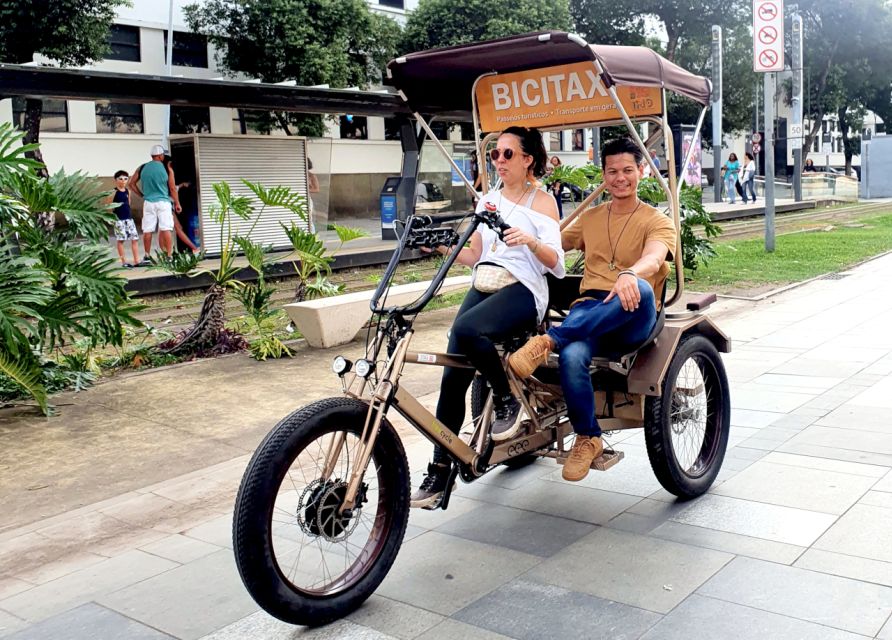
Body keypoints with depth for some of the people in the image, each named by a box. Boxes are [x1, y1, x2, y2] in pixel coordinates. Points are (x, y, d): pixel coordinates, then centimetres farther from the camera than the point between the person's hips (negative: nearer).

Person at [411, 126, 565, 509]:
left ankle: (507, 400, -12)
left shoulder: (542, 200, 5)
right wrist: (443, 247, 1)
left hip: (522, 290, -5)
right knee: (453, 377, -10)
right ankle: (440, 470, -4)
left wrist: (531, 241, -24)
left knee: (466, 329, -36)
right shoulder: (489, 200, 20)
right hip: (483, 287, 5)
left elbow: (556, 262, -5)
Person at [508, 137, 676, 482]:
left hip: (632, 321, -2)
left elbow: (653, 258, -15)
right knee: (572, 357, -33)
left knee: (641, 289, -40)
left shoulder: (656, 221, 7)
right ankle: (587, 439, -10)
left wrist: (629, 274, -39)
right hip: (590, 311, 3)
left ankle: (548, 340, -43)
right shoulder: (590, 217, 24)